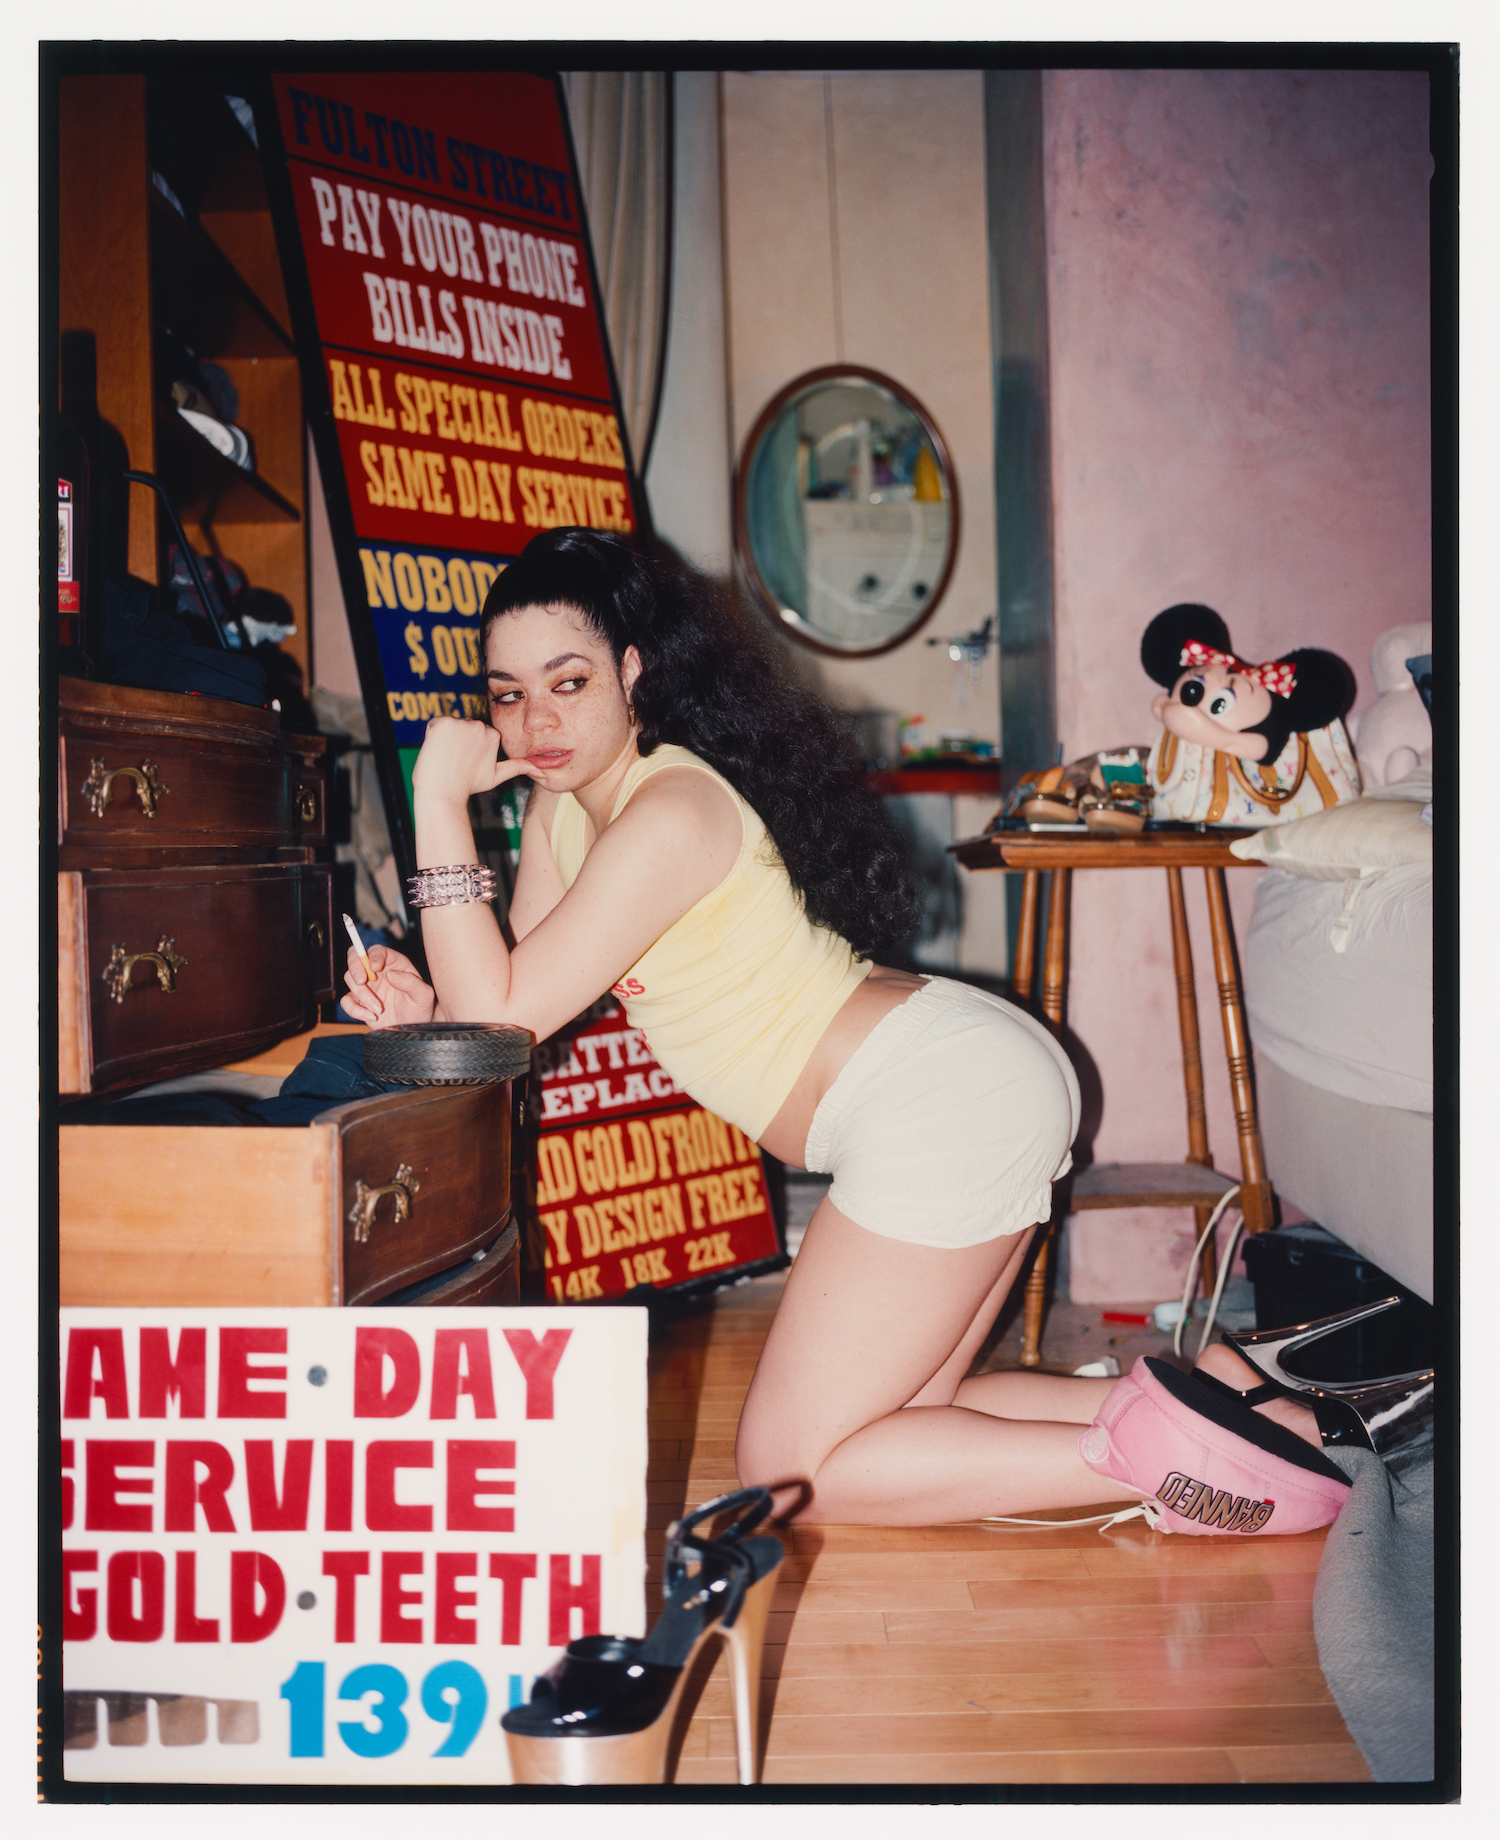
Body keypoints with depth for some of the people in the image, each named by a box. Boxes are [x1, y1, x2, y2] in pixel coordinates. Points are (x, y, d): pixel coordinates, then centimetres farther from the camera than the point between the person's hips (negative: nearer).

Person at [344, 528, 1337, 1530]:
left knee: (789, 1471, -2)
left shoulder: (673, 813, -18)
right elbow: (506, 1003, 12)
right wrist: (423, 1009, -9)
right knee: (882, 1433, 16)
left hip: (946, 1099, -10)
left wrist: (442, 803, -19)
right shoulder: (564, 805, 11)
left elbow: (505, 1017, -18)